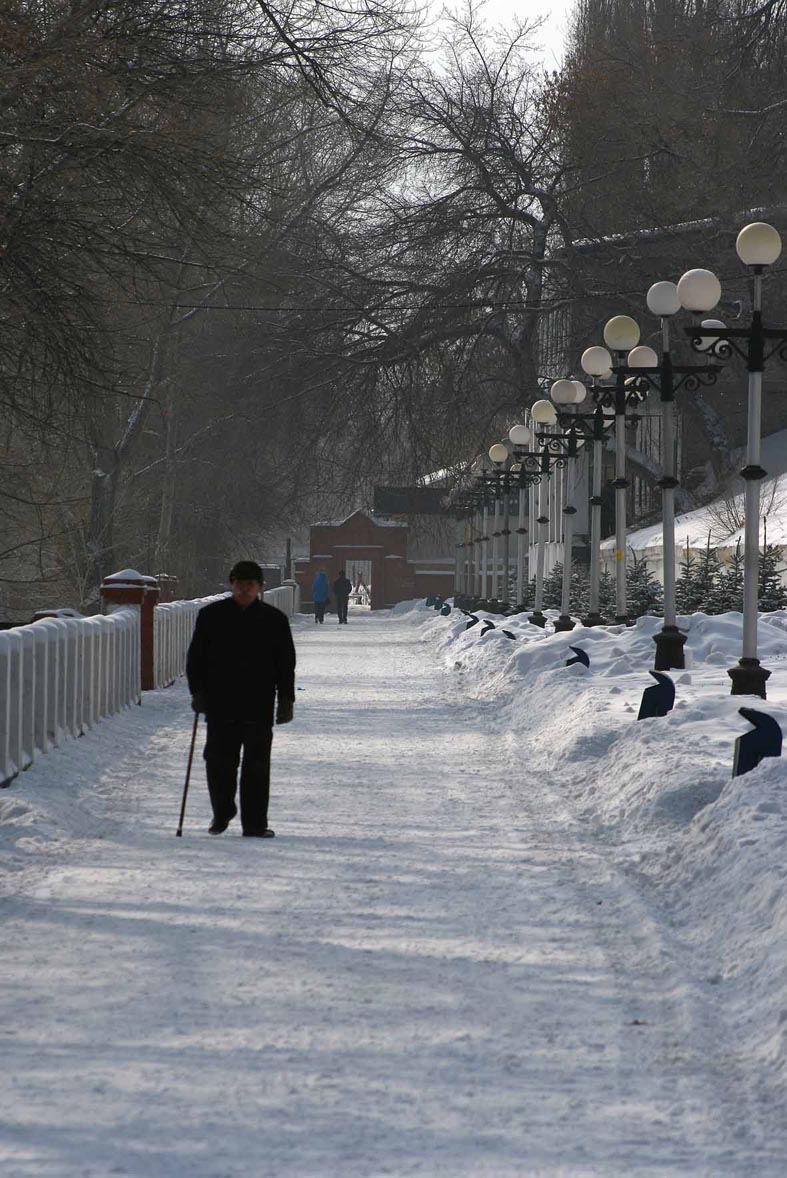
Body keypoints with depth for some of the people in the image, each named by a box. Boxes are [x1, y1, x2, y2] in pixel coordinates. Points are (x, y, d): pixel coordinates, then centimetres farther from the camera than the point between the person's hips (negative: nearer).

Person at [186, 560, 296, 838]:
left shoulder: (274, 620, 6)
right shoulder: (211, 616, 5)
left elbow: (286, 665, 10)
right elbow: (196, 657, 8)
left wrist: (286, 700, 3)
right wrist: (198, 691, -1)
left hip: (259, 708, 0)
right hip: (220, 706, 0)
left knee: (257, 766, 0)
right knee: (219, 762, 2)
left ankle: (255, 823, 5)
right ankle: (222, 814, 23)